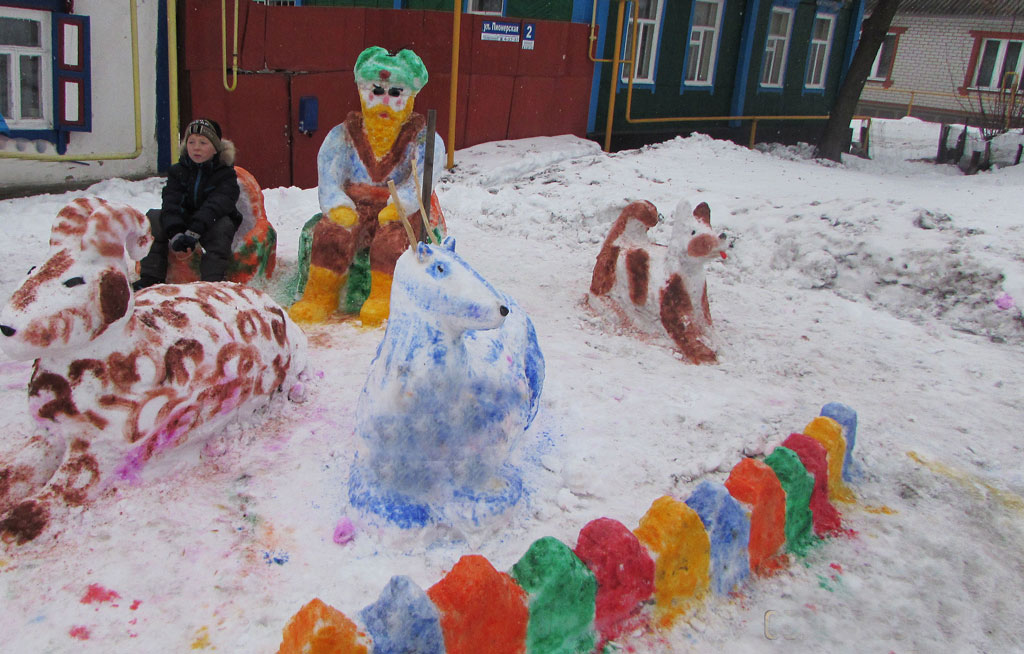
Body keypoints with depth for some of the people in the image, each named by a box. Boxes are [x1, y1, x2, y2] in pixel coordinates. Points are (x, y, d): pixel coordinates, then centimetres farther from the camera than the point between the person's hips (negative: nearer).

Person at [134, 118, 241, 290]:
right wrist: (175, 234, -32)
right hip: (181, 222, 4)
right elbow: (171, 203, -12)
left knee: (223, 226, -35)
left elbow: (215, 205, -24)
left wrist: (193, 232, -39)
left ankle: (212, 282, -37)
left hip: (212, 223, -4)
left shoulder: (226, 174, -8)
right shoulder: (177, 171, 3)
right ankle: (150, 278, -18)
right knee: (153, 217, -17)